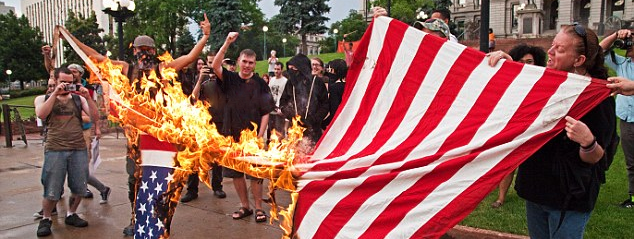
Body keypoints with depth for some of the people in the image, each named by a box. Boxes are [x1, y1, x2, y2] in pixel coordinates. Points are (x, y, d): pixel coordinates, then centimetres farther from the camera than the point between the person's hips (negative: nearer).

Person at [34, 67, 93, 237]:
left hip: (79, 149, 2)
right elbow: (41, 114, -12)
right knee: (51, 191, -2)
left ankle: (71, 215, 28)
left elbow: (94, 116, 1)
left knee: (79, 188, 5)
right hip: (55, 150, -2)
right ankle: (46, 219, 19)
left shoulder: (78, 99, 13)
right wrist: (55, 93, -12)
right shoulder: (43, 99, 10)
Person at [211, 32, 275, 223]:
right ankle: (245, 206, 24)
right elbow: (215, 65, -15)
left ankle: (258, 208, 15)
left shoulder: (260, 84, -3)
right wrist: (227, 43, -22)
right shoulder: (230, 79, 3)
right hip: (232, 136, 3)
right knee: (235, 174, 10)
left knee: (255, 174, 2)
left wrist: (259, 136, -10)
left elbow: (266, 113, -3)